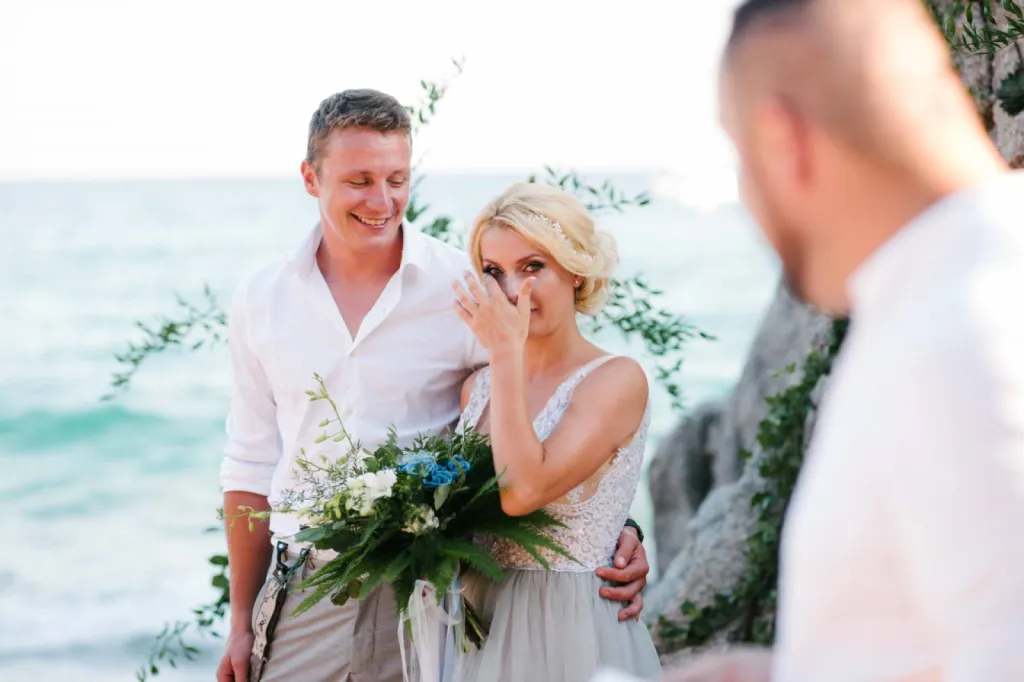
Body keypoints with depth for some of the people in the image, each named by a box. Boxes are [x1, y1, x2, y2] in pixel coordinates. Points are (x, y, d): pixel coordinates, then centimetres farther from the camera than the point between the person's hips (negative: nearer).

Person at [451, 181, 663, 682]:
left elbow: (524, 491, -25)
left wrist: (506, 352, -20)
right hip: (481, 623, 6)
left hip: (570, 628, -5)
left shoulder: (617, 379, -13)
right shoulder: (477, 386, 5)